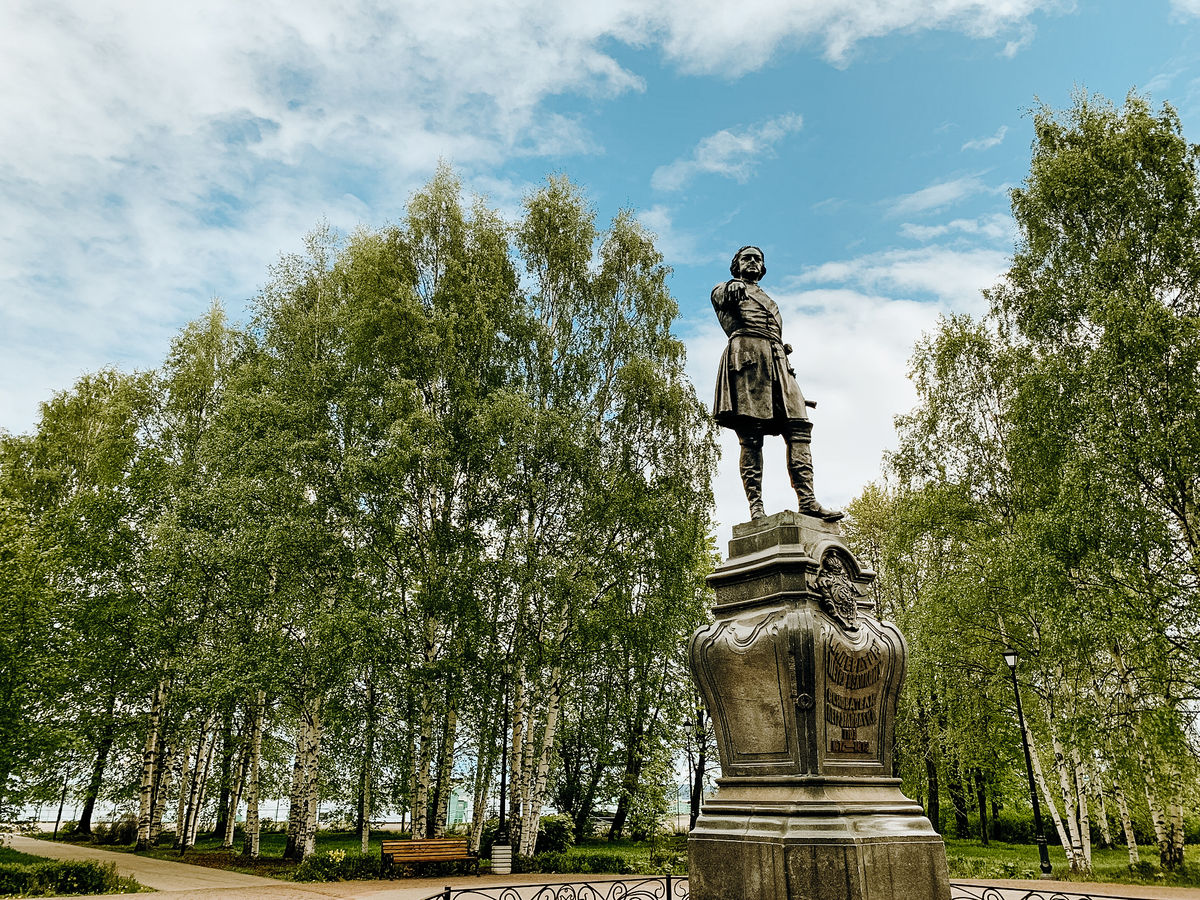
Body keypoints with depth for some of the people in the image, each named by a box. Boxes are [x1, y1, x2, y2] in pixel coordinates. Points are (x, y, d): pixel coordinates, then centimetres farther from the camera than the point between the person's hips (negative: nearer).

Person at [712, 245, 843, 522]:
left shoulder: (768, 301, 39)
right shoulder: (726, 289, 23)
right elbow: (720, 297, -1)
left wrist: (793, 385, 25)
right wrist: (733, 287, -23)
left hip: (778, 362, 7)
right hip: (747, 353, -6)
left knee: (799, 427, -11)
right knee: (750, 436, -15)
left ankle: (807, 500, -19)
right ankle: (756, 507, -19)